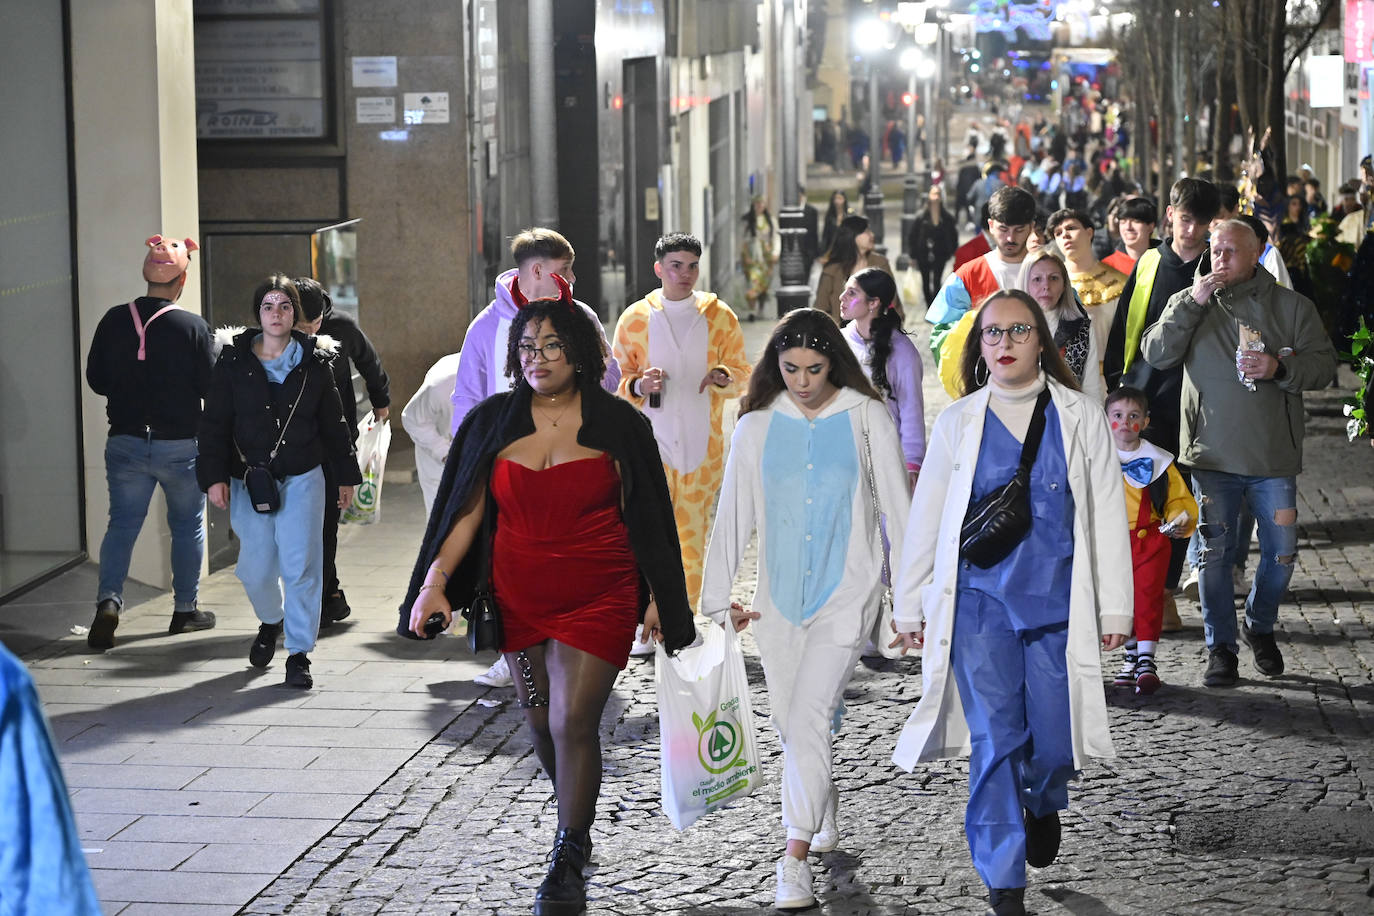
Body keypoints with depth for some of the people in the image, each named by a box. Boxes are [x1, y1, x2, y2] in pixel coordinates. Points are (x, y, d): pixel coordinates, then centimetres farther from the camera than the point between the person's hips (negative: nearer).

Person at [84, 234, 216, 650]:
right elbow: (211, 386, -9)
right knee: (188, 525, 14)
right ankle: (185, 610, 20)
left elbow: (96, 379, 4)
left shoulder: (114, 321, -4)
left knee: (122, 523, 10)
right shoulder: (193, 327, -13)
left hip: (126, 441, 2)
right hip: (180, 444, -2)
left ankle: (108, 599, -10)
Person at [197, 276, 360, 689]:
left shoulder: (315, 362, 5)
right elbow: (215, 423, 1)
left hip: (302, 479, 0)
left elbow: (333, 423, 12)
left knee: (301, 565, -7)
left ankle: (299, 654, 2)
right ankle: (271, 621, 37)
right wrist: (214, 476, -7)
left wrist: (346, 475, 14)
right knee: (255, 567, 4)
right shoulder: (234, 361, 1)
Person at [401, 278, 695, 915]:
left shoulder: (617, 425, -3)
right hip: (518, 599, 4)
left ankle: (567, 863, 0)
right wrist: (433, 584, -7)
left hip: (598, 599, -3)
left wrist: (658, 598, 2)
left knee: (573, 723, -11)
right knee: (540, 721, 14)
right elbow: (466, 511, 3)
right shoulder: (493, 422, 3)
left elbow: (643, 519, 2)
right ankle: (575, 821, 40)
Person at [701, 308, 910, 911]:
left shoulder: (865, 417, -3)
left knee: (808, 718, -16)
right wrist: (717, 598, 5)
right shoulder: (758, 425, 3)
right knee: (792, 724, 10)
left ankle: (796, 861, -15)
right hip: (780, 595, 4)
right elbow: (734, 513, 7)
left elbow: (896, 506, 1)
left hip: (847, 591, -4)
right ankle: (825, 818, 36)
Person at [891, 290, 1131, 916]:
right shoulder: (957, 423, 5)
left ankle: (1043, 804, 38)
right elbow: (924, 520, 10)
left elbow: (1107, 515, 5)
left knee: (1054, 740, 2)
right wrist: (908, 606, 10)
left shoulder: (1080, 418, 4)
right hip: (980, 602, 0)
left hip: (1058, 603, 0)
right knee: (994, 741, -6)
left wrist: (1114, 606, 2)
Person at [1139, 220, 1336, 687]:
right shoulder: (1189, 303, 7)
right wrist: (1191, 304, -15)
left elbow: (1323, 363, 2)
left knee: (1280, 552, 6)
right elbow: (1155, 354, -6)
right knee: (1215, 552, 1)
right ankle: (1220, 647, 11)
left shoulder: (1292, 306, 5)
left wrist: (1280, 368, -16)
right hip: (1212, 455, 0)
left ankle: (1260, 627, 30)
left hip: (1274, 455, 0)